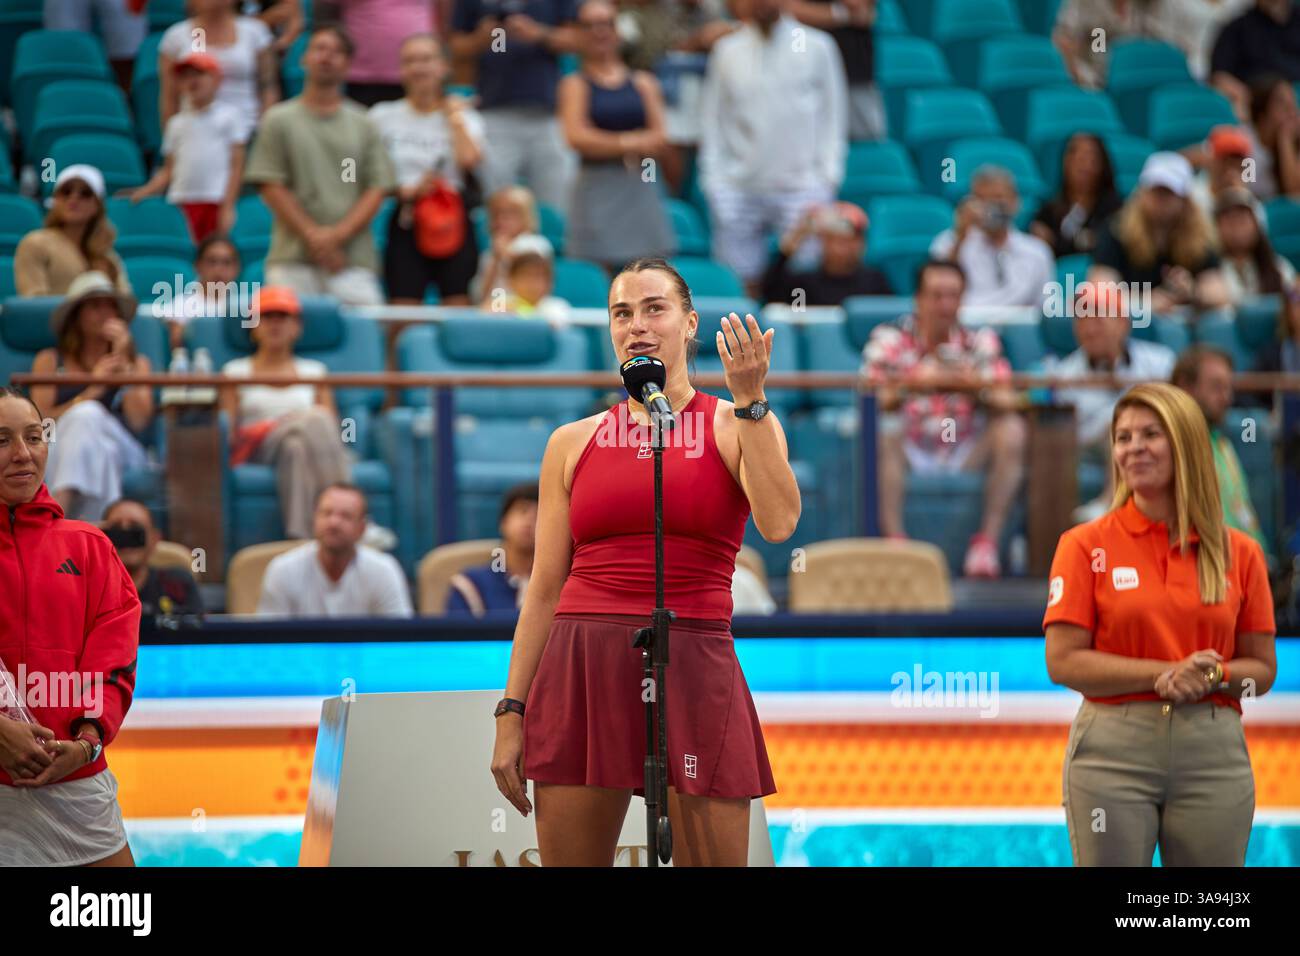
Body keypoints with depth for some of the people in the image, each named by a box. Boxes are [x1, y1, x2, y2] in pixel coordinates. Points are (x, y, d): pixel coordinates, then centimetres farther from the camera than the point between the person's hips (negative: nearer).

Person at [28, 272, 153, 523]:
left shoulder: (138, 363, 24)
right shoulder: (50, 361, 20)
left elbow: (139, 422, 5)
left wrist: (123, 361, 5)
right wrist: (91, 392, -2)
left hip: (122, 459, 1)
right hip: (59, 457, -1)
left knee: (87, 416, -32)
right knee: (86, 413, -34)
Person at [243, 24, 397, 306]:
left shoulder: (363, 125, 12)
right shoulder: (279, 120, 8)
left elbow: (377, 190, 6)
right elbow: (270, 187, 1)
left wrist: (339, 234, -9)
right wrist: (313, 236, -9)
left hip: (353, 260, 1)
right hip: (293, 259, -1)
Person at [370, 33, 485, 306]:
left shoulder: (464, 116, 8)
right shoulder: (384, 117, 9)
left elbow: (469, 160, -14)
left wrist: (454, 117, -1)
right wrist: (407, 191, -10)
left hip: (453, 223, 0)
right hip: (406, 226, 0)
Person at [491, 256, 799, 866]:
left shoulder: (739, 426, 8)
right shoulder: (574, 443, 13)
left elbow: (779, 522, -12)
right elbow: (544, 590, 12)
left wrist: (749, 399, -12)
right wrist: (511, 712, 6)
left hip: (693, 669, -2)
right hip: (581, 669, 2)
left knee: (712, 861, -4)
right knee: (569, 863, 2)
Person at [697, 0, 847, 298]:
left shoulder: (817, 47, 5)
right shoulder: (727, 51, 8)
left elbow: (833, 115, 6)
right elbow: (712, 119, 10)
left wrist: (828, 175, -3)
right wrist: (714, 181, 2)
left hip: (801, 187, -1)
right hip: (740, 191, 1)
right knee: (741, 286, -1)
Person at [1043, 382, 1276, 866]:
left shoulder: (1239, 553, 7)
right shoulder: (1085, 545, 1)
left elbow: (1262, 669, 11)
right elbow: (1063, 663, -5)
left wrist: (1215, 675, -11)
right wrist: (1164, 675, -14)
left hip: (1213, 753, 2)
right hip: (1112, 751, -2)